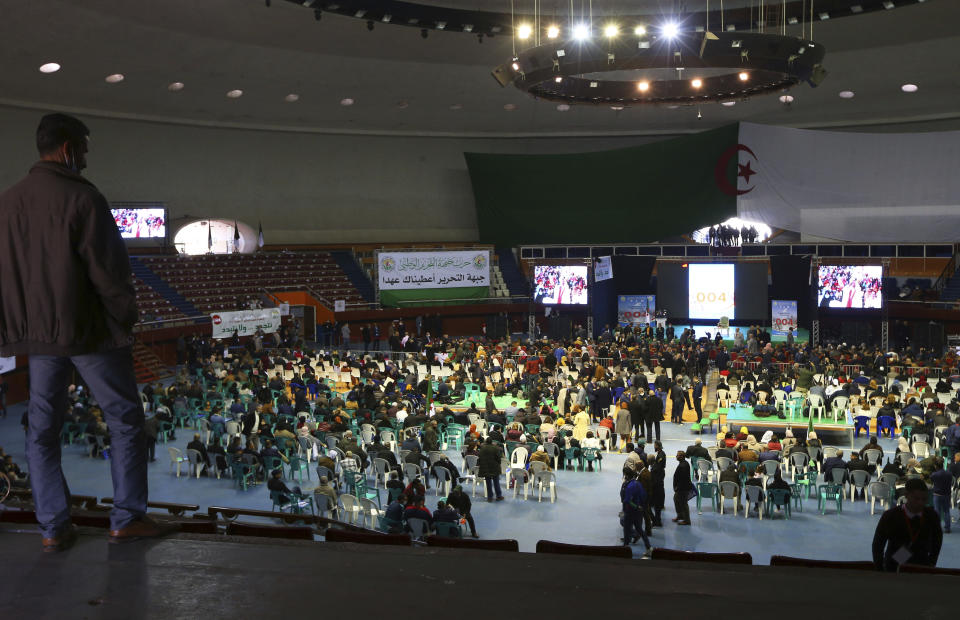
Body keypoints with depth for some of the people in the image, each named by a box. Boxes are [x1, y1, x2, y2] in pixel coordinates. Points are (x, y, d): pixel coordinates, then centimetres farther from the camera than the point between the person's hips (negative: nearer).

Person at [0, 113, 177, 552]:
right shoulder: (82, 198, -13)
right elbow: (107, 268, -15)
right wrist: (127, 317, -2)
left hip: (38, 332, 6)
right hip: (89, 328, -6)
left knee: (42, 429, 12)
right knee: (125, 420, 7)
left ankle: (53, 528, 14)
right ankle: (127, 518, 8)